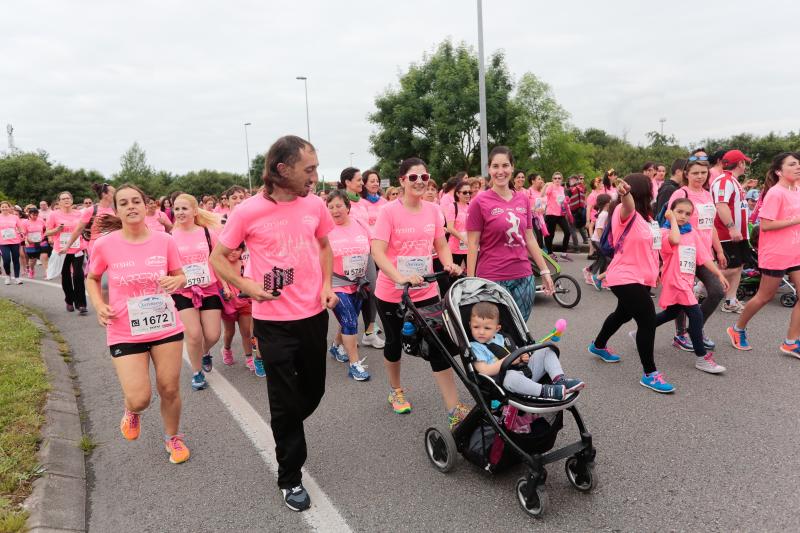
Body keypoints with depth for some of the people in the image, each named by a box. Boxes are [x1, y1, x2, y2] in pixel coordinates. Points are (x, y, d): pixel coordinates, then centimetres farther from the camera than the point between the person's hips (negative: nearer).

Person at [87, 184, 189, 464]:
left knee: (170, 389, 9)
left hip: (166, 326, 1)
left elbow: (180, 275, 7)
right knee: (139, 400, -6)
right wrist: (99, 305, -8)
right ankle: (131, 411, 33)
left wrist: (176, 281, -16)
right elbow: (92, 279, 9)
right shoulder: (105, 244, -9)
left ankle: (173, 437, 37)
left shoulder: (164, 240, -7)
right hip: (125, 332, -1)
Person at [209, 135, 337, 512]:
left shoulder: (315, 205, -2)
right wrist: (248, 286, -16)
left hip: (314, 315, 4)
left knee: (313, 391, 18)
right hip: (274, 321, -4)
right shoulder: (248, 212, -13)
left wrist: (327, 285, 2)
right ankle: (290, 477, 26)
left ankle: (286, 432, 51)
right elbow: (217, 258, -2)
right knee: (285, 401, 6)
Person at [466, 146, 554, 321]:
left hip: (524, 277, 4)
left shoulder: (523, 200, 7)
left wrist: (544, 271, 13)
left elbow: (529, 239, 14)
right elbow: (473, 245, -5)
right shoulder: (480, 203, -6)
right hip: (492, 280, -4)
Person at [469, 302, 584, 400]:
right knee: (510, 376, -43)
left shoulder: (500, 338, 20)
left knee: (546, 351, 4)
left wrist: (523, 357, 4)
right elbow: (484, 371, -16)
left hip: (525, 370, 8)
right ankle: (544, 391, -42)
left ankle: (559, 379, -17)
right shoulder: (475, 347, -3)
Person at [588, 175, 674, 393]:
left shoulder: (645, 217, 12)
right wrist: (624, 194, -65)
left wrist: (654, 272, 20)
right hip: (626, 278, -10)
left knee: (624, 313, 25)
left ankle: (599, 346, 49)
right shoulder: (626, 214, -17)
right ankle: (649, 374, -2)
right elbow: (628, 204, -42)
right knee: (648, 320, -13)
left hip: (640, 277, 10)